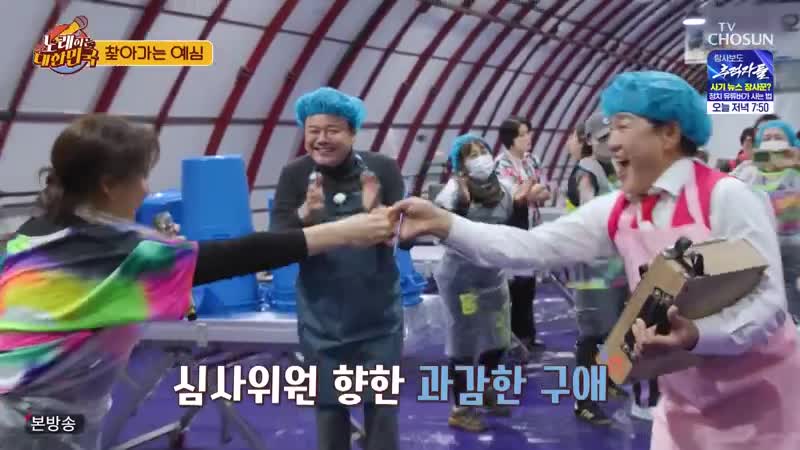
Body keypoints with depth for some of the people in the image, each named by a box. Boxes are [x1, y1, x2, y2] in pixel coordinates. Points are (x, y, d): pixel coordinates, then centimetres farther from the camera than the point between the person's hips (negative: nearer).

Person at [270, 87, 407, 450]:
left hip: (378, 315, 0)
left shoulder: (383, 169, -9)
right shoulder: (294, 175, -7)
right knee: (328, 406, 13)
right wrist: (305, 214, -31)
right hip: (322, 318, 1)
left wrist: (377, 211, -30)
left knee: (382, 404, 10)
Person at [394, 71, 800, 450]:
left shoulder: (725, 197, -17)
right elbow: (533, 247, -6)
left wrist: (695, 335, -37)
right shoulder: (615, 212, 0)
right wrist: (443, 224, -14)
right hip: (685, 403, 5)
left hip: (759, 401, -5)